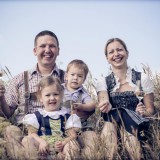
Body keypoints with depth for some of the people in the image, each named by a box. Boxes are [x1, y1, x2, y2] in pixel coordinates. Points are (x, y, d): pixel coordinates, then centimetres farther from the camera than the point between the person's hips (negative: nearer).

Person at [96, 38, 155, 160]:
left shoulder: (142, 78, 3)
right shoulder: (103, 82, 6)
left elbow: (151, 109, 5)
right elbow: (104, 104, -13)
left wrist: (144, 112, -19)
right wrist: (106, 106, -38)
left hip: (138, 129, -1)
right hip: (111, 126, 2)